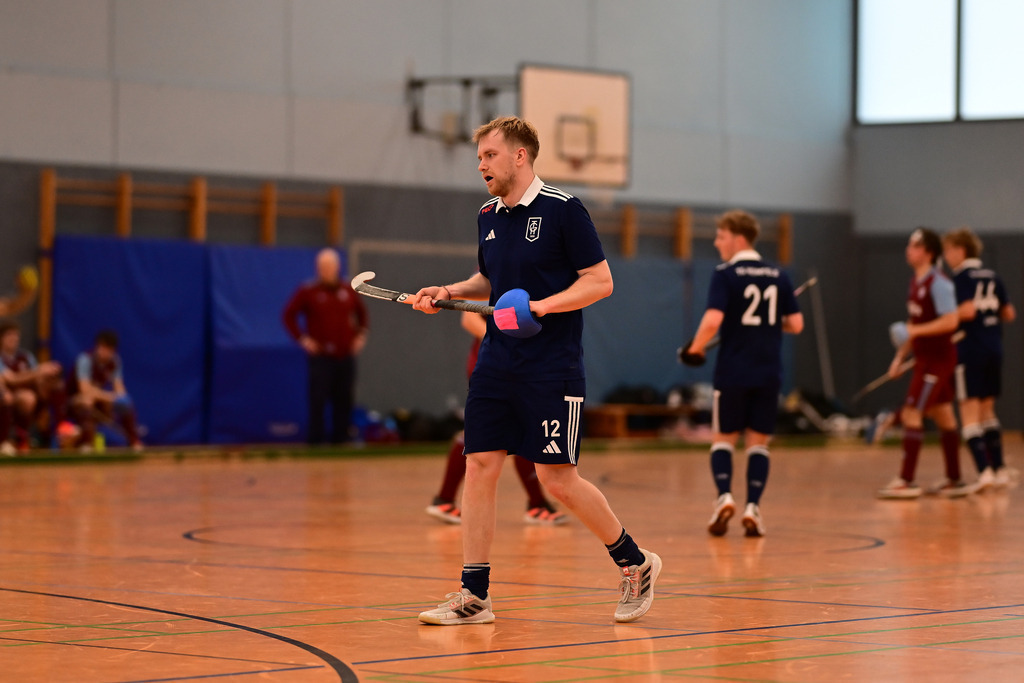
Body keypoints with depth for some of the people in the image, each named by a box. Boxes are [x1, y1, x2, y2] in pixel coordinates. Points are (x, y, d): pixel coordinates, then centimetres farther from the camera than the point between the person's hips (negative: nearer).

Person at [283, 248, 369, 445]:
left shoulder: (349, 291, 9)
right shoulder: (308, 292, -2)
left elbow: (362, 314, 23)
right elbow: (289, 316, 2)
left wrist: (361, 335, 10)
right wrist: (302, 339, -6)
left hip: (345, 357, 4)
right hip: (321, 358, -4)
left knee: (344, 402, 5)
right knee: (318, 401, -7)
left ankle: (340, 440, 12)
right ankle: (315, 442, -3)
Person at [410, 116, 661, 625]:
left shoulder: (562, 211, -9)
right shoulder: (488, 218, 12)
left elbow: (600, 281, -10)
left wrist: (542, 305, -21)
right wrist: (450, 292, 8)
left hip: (552, 368, -6)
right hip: (496, 366, 6)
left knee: (557, 479, -5)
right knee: (479, 468, -1)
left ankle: (634, 563, 15)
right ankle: (473, 596, 3)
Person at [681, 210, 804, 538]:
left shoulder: (725, 275, -7)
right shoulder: (778, 275, 6)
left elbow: (713, 320, -19)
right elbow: (796, 324, 5)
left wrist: (696, 347, -3)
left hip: (732, 372, -3)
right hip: (769, 373, 3)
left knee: (724, 438, 10)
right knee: (758, 442, 10)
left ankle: (725, 495, -11)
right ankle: (753, 506, -3)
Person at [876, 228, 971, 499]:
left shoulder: (938, 283, -17)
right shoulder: (916, 283, 12)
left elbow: (951, 321, -25)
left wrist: (916, 331, -28)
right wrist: (900, 356, 17)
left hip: (937, 359, -10)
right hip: (926, 358, 10)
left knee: (911, 415, -11)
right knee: (943, 417, 12)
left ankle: (906, 481, -10)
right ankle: (954, 481, 17)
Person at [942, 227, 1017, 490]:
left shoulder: (961, 278, -9)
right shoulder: (992, 277, 11)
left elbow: (968, 310, -22)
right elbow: (1009, 313, 13)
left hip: (969, 351, -7)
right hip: (994, 350, 7)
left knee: (970, 415, -4)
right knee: (987, 411, 18)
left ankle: (985, 471, -15)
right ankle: (1000, 470, 18)